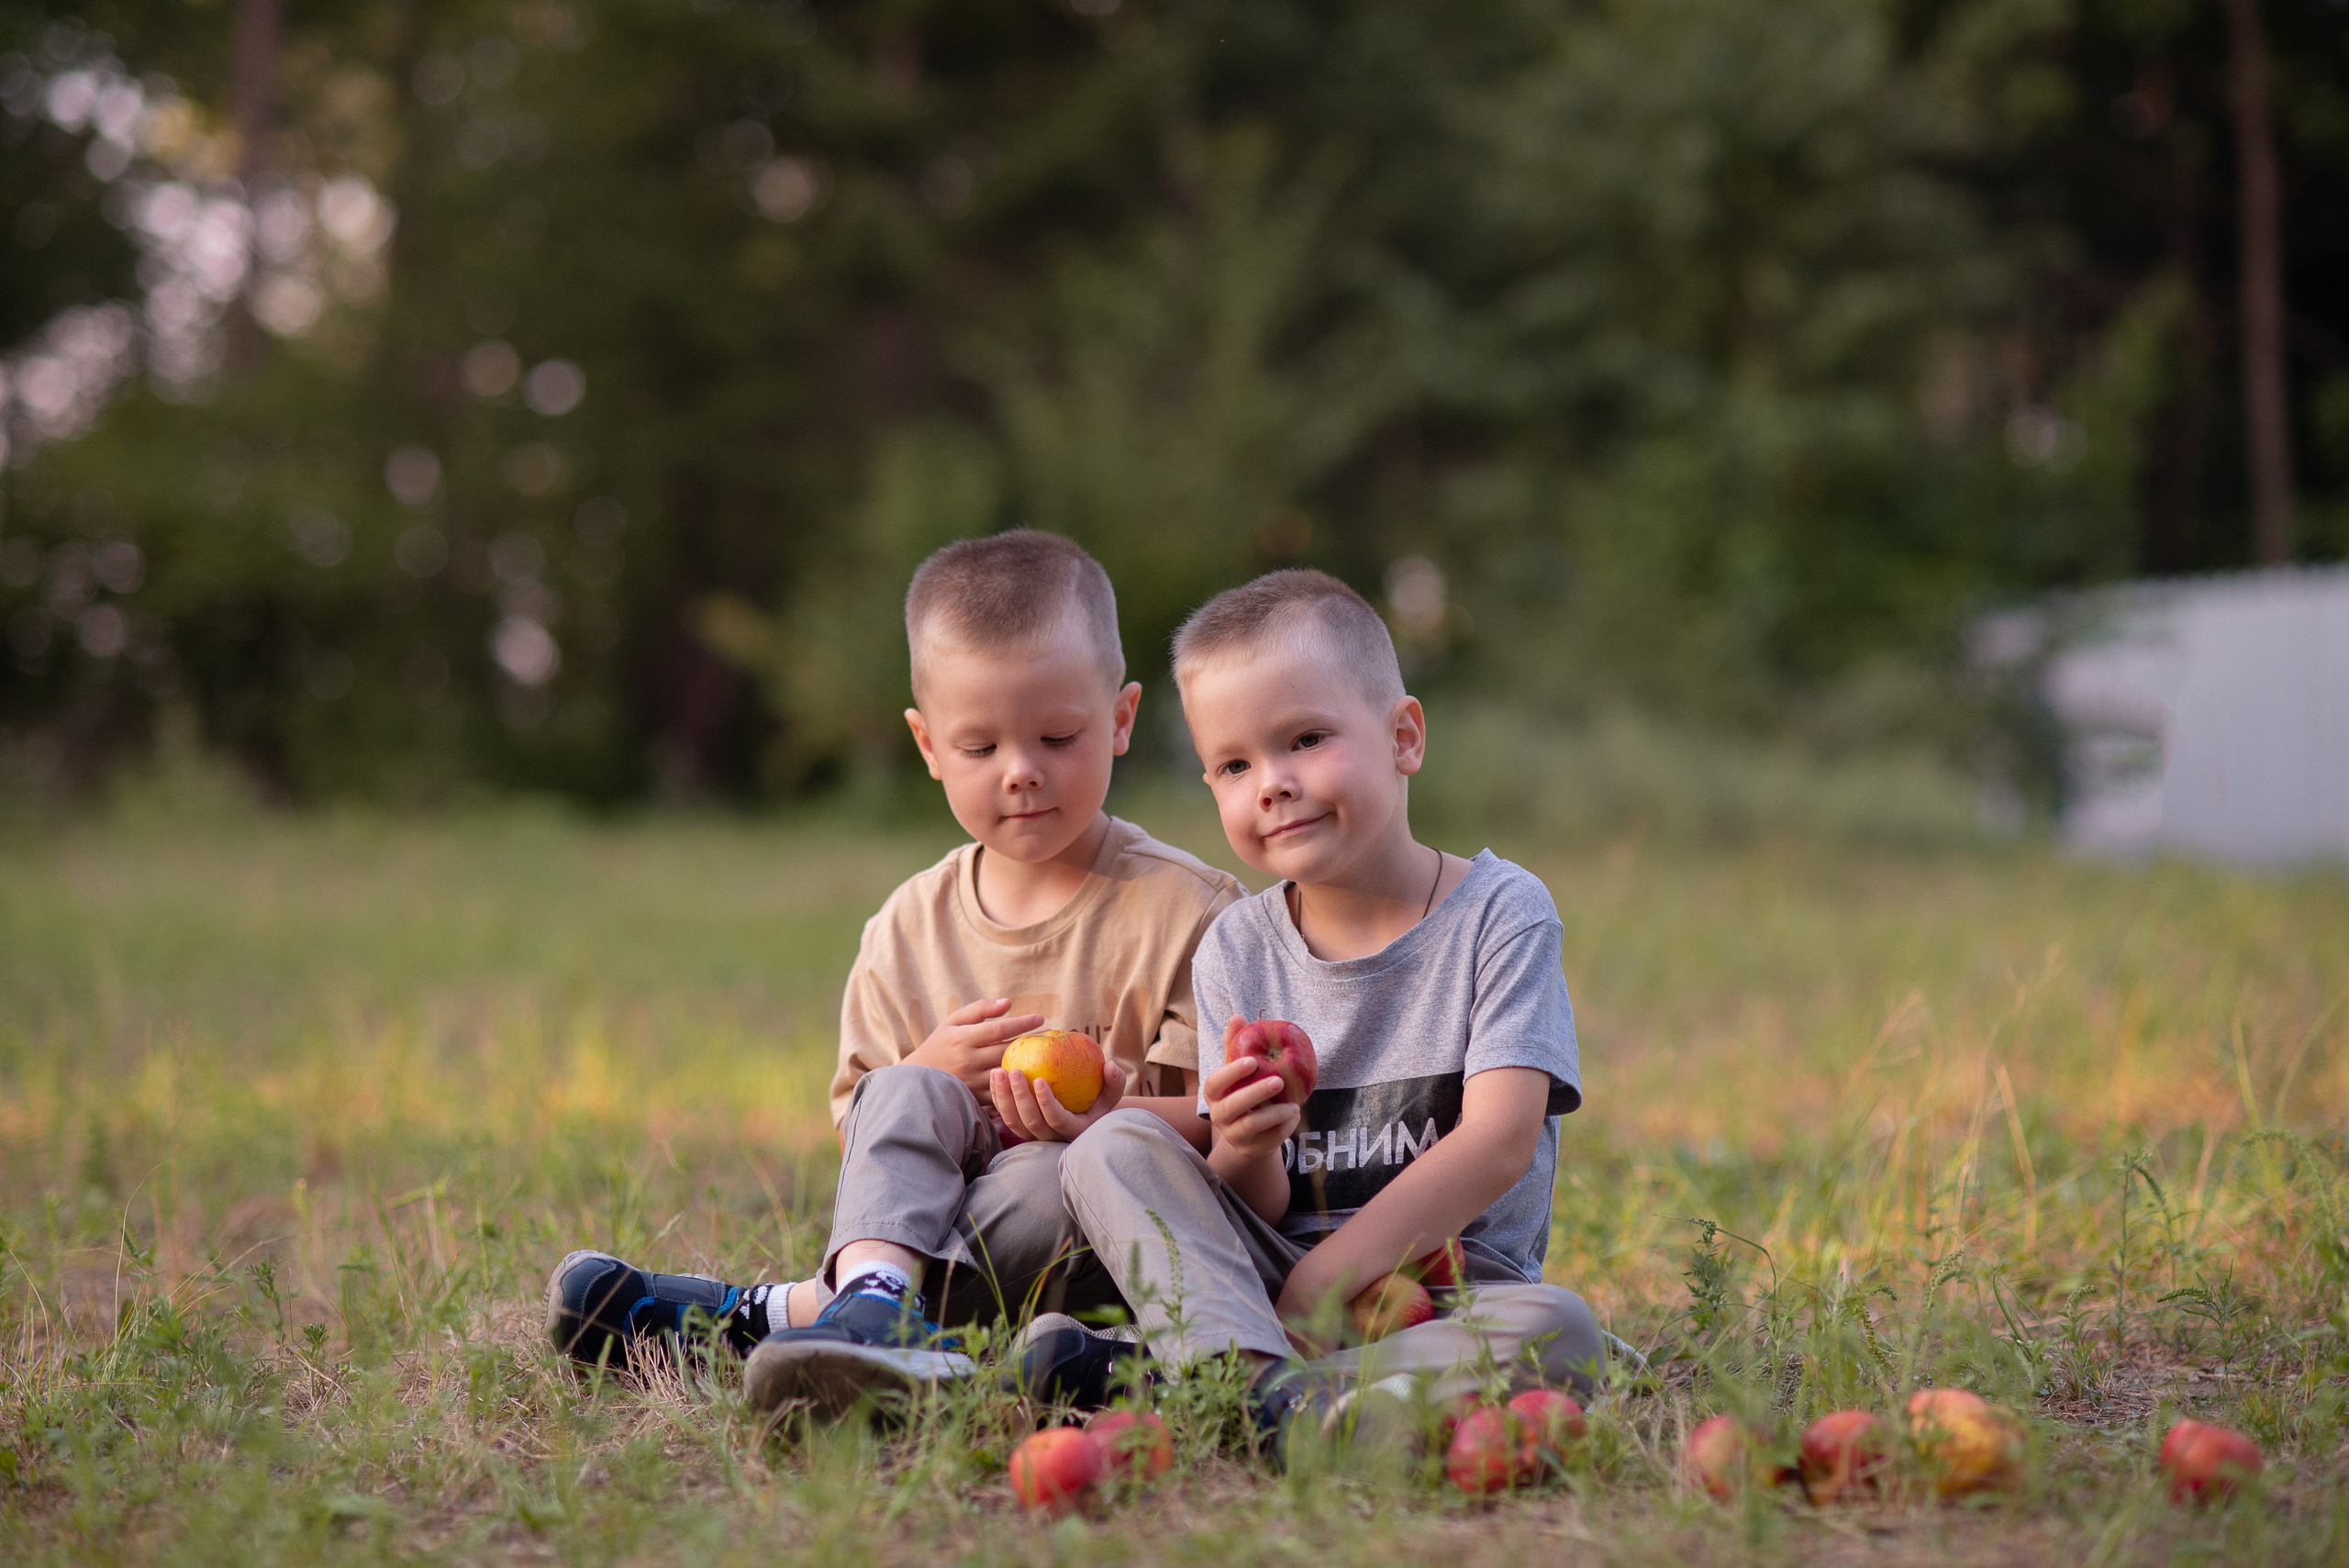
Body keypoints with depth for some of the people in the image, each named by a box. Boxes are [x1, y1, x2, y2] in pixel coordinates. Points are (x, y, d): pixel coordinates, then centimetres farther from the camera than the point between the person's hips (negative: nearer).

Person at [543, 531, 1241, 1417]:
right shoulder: (909, 929, 9)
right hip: (925, 1222, 4)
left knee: (1048, 1177, -34)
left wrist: (1107, 1116, -29)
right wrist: (926, 1075, -12)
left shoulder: (1183, 909, -3)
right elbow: (860, 1133, 11)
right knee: (909, 1096, -22)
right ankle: (877, 1297, -46)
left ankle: (779, 1313, -32)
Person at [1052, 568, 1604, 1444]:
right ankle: (1248, 1376, -36)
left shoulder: (1501, 912, -3)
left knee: (1558, 1331, -34)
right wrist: (1244, 1157, -24)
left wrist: (1324, 1279, -20)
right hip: (1267, 1278, 3)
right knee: (1114, 1149, -16)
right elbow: (1258, 1211, 2)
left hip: (1450, 1284, -3)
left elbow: (1500, 1141, -14)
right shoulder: (1237, 952, 6)